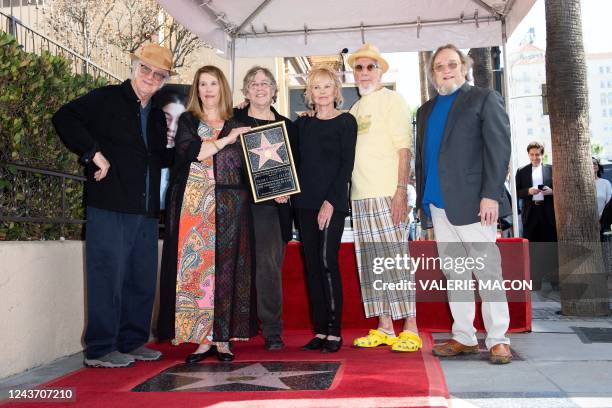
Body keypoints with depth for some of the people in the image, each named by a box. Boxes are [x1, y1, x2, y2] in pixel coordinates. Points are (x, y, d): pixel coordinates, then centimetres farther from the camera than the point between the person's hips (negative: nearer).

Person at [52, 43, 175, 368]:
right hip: (111, 206, -7)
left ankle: (132, 343, 23)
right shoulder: (106, 99, 1)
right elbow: (64, 118, -10)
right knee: (109, 276, -5)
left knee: (143, 279, 10)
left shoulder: (157, 115, 21)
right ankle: (100, 350, 6)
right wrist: (94, 153, -16)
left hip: (146, 210, 7)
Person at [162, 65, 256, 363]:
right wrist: (225, 140, -7)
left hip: (229, 207, 1)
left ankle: (222, 338, 5)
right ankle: (201, 338, 3)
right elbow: (189, 151, -7)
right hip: (194, 205, 0)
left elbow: (247, 168, 11)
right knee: (195, 265, -4)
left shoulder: (237, 126, 15)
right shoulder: (187, 121, 12)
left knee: (225, 268, -1)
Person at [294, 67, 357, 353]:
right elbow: (295, 162, 16)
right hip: (305, 203, 5)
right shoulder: (302, 124, 14)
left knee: (327, 262, -10)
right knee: (312, 265, 5)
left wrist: (330, 202, -13)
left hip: (332, 202, -5)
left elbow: (346, 165, -6)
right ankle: (320, 330, 12)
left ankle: (334, 332, -1)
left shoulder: (346, 122, 1)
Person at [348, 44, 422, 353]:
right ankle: (384, 328, 14)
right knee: (370, 264, 6)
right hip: (359, 197, 7)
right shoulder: (354, 109, 20)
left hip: (386, 194, -6)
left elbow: (404, 148, -8)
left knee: (396, 260, -6)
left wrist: (401, 190, -17)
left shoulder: (391, 100, 1)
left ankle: (410, 330, 2)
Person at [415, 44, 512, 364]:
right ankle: (463, 337, 17)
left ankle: (498, 339, 9)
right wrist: (422, 199, 12)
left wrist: (491, 195, -15)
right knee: (454, 273, 9)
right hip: (437, 204, 6)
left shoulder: (484, 98, 3)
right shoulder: (426, 110, 20)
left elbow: (498, 148, -6)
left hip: (471, 202, -6)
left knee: (487, 271, -1)